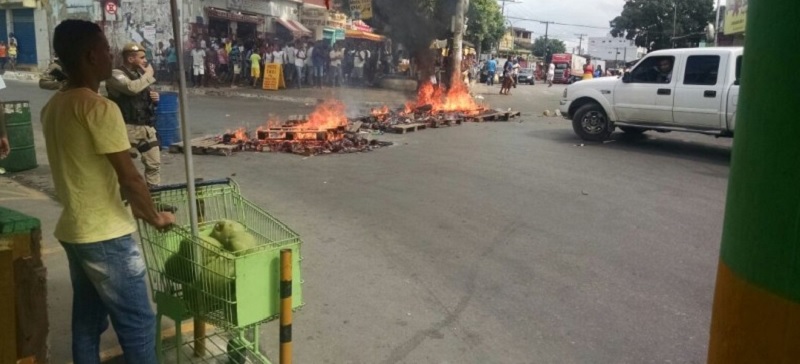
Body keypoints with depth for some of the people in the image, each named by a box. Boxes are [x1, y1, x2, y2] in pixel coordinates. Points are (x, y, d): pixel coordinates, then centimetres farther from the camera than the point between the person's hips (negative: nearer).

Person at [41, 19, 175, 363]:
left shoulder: (53, 107, 9)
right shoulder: (99, 107, -20)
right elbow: (129, 178, -19)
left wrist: (133, 208, 19)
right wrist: (156, 217, -3)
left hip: (72, 230, 9)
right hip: (106, 235, -9)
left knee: (87, 319, 18)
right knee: (137, 323, 2)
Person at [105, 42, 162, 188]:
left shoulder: (139, 74, 15)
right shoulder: (116, 75, -10)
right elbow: (132, 88, -31)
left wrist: (154, 98, 4)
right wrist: (149, 74, -15)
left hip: (147, 127, 7)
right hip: (129, 128, -7)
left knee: (154, 163, 9)